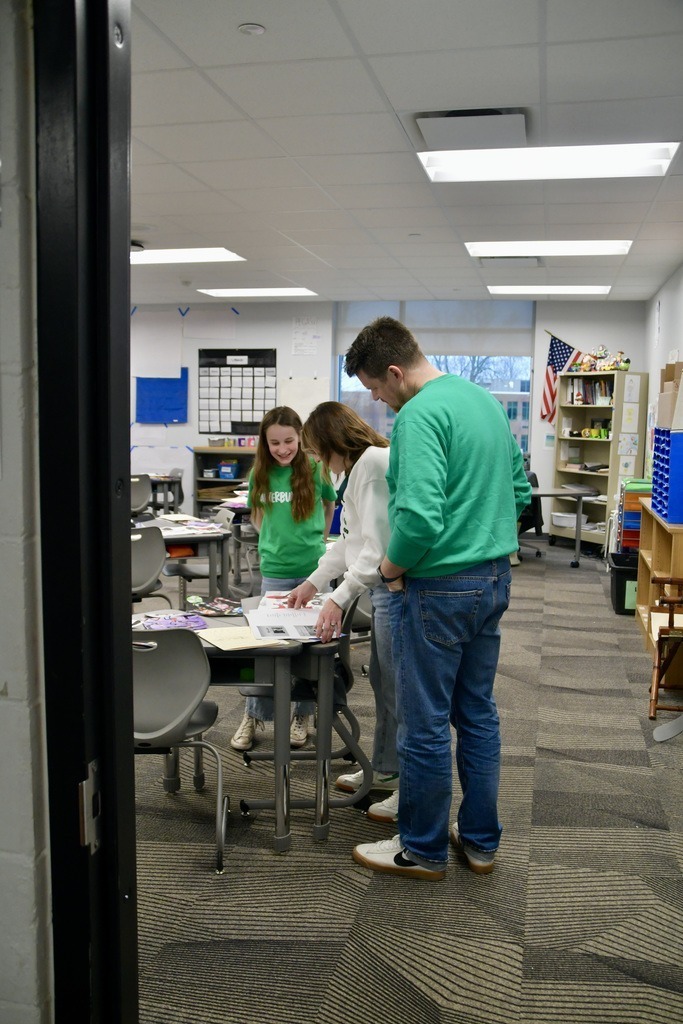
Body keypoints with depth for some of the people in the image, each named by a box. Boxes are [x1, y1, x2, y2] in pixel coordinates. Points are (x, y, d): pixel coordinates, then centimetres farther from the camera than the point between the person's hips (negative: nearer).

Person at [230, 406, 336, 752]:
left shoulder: (315, 470, -6)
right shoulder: (260, 475, 1)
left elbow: (330, 506, 12)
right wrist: (273, 541, 6)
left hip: (313, 569, -1)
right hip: (274, 571, 2)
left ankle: (302, 716, 24)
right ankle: (253, 716, 21)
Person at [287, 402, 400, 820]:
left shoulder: (373, 463, -16)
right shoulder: (361, 466, 18)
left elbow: (378, 545, -23)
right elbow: (352, 540, 24)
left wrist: (340, 598, -25)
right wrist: (314, 582, 27)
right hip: (384, 587, 11)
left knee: (400, 690, -2)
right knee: (382, 682, 20)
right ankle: (385, 770, 35)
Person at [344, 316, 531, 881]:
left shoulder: (419, 415, -19)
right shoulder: (487, 400, 9)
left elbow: (420, 517, -29)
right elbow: (520, 490, 16)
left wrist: (392, 566, -11)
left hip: (439, 586, -9)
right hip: (495, 578, 9)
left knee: (425, 723, 6)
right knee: (478, 714, 18)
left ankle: (423, 850, 22)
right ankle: (481, 840, 30)